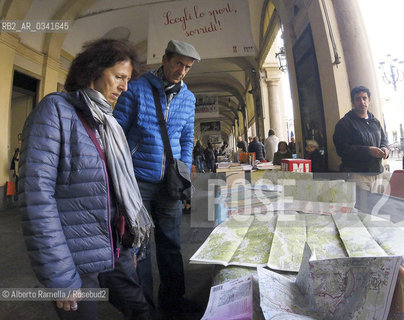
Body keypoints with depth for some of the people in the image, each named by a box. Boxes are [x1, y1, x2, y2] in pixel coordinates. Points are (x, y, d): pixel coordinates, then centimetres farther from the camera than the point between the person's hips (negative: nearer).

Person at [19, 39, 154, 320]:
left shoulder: (109, 123, 10)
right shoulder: (56, 109, -10)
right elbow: (36, 195, -18)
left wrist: (129, 243, 13)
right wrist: (60, 277, -17)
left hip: (116, 251, 6)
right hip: (77, 261, -6)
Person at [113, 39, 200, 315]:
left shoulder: (188, 98, 10)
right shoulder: (136, 89, -1)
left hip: (169, 182, 3)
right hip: (138, 179, -3)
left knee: (170, 243, 14)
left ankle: (173, 301, 35)